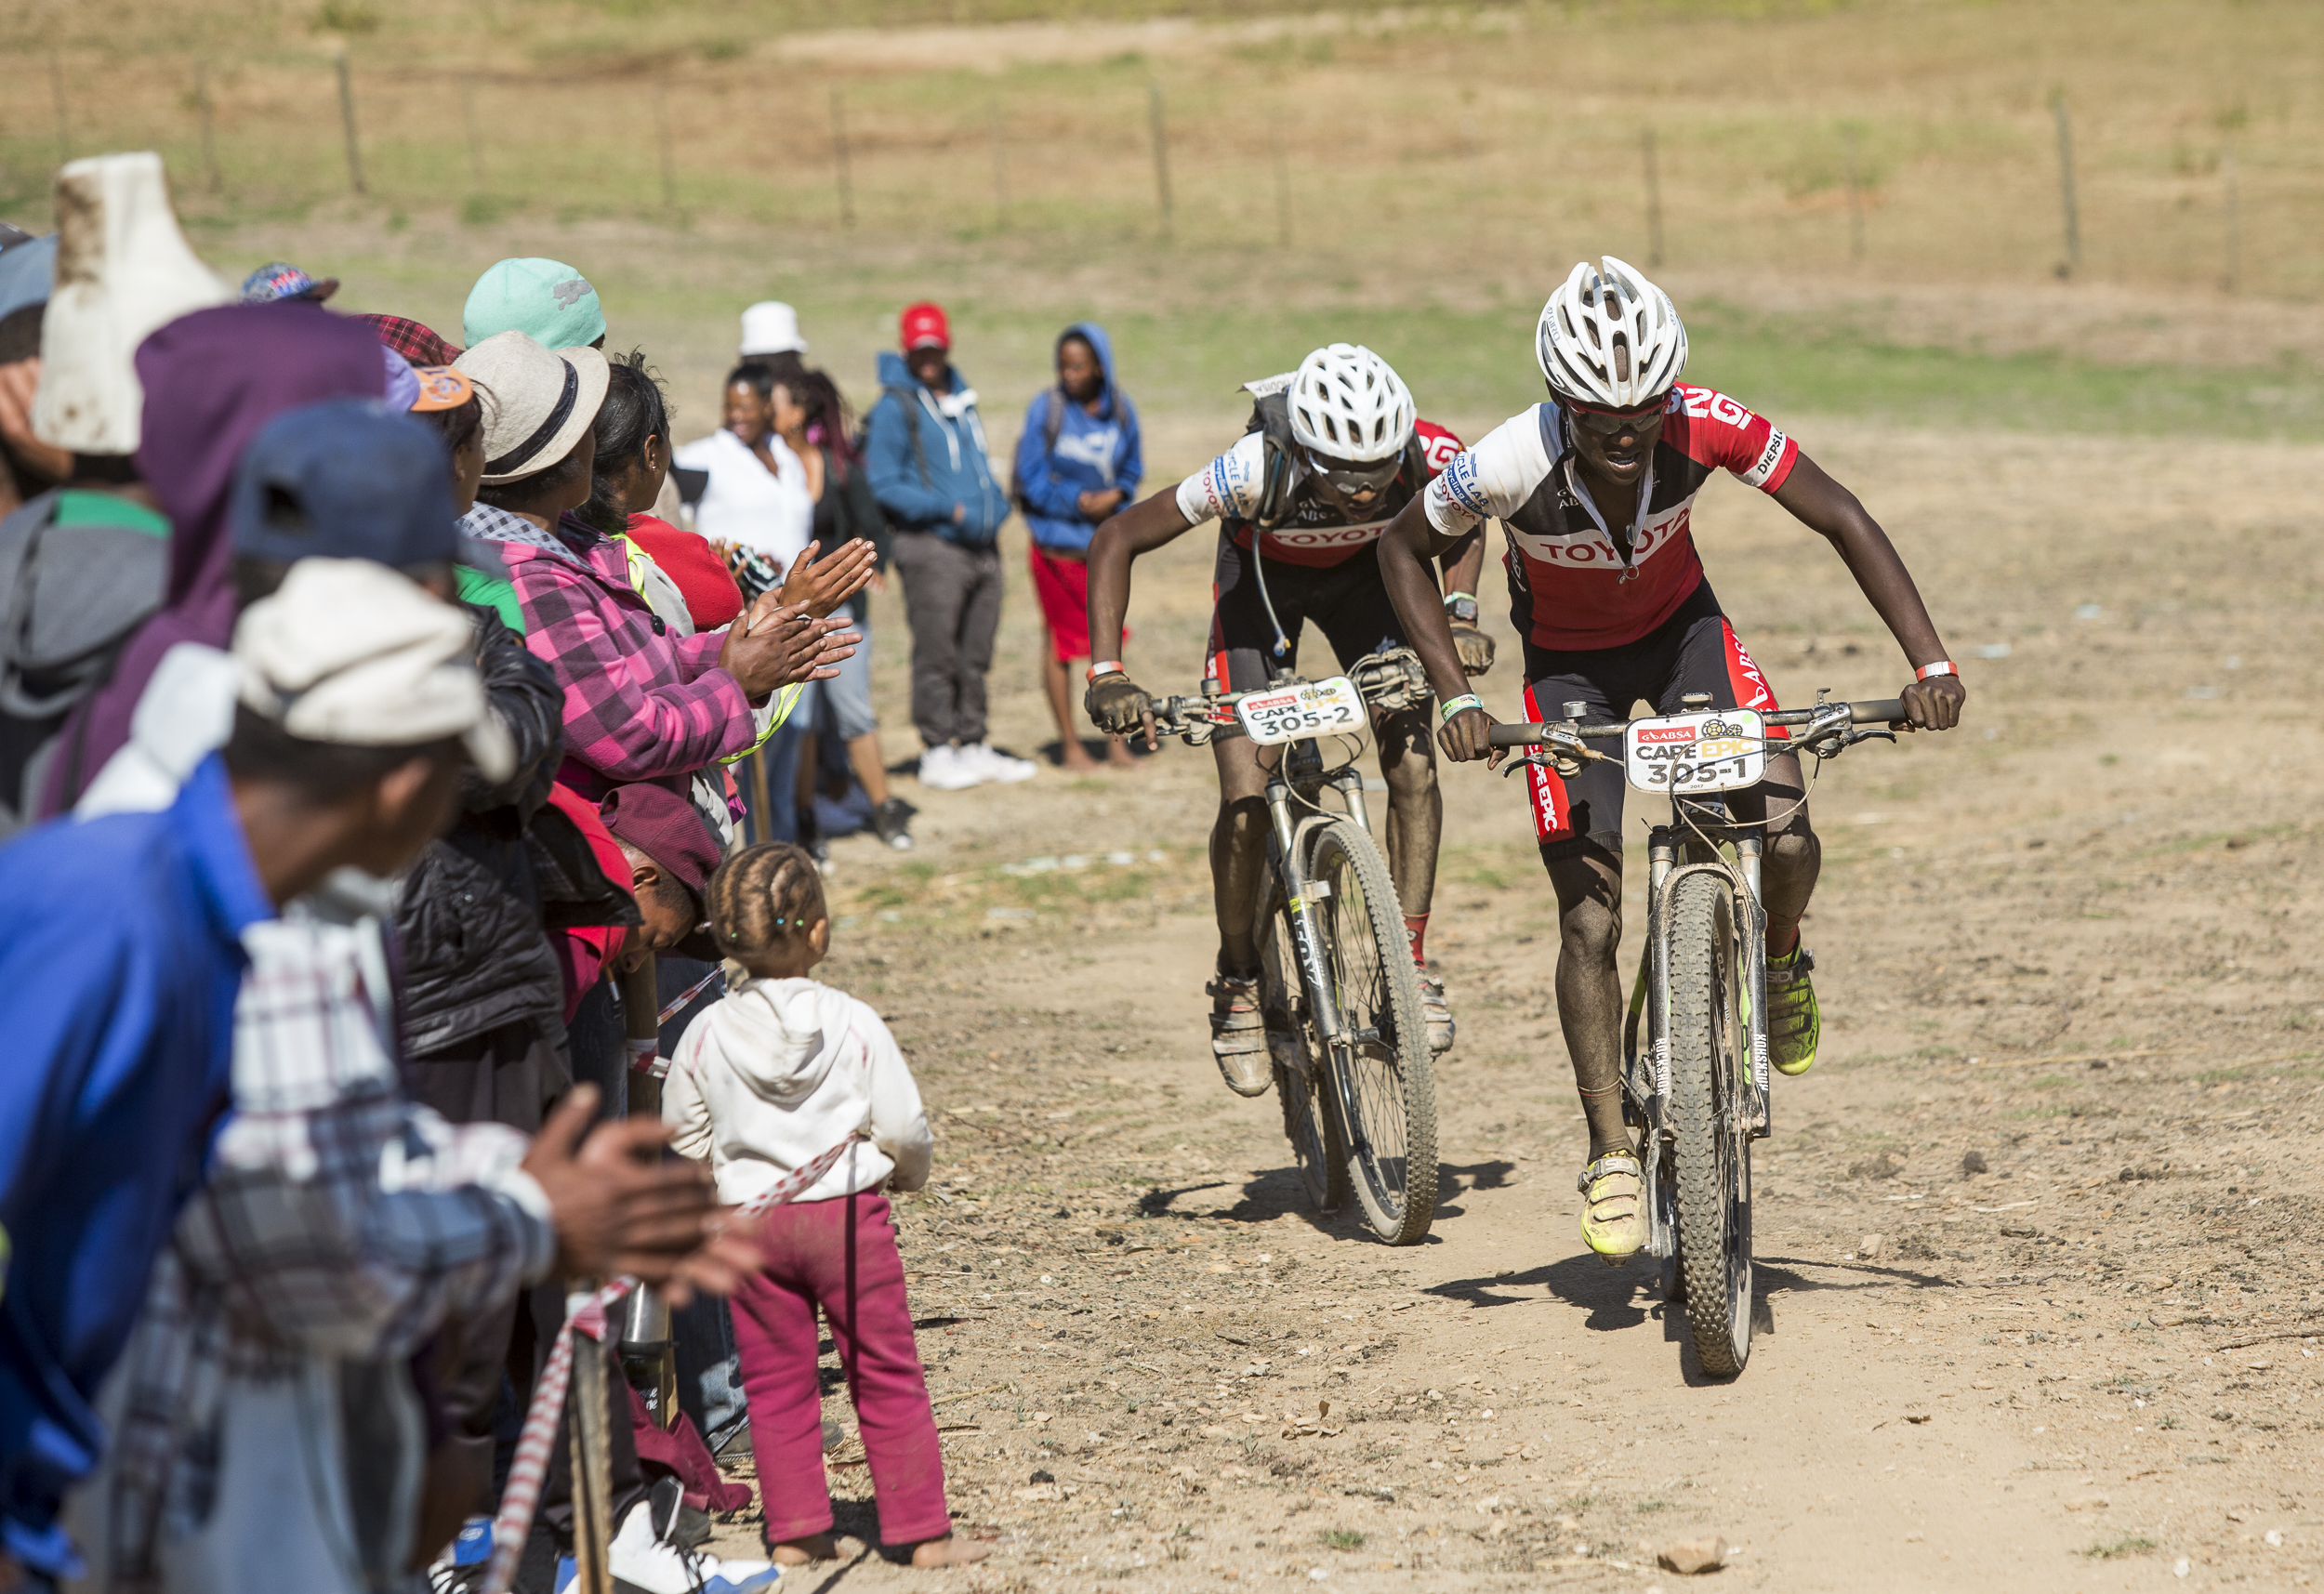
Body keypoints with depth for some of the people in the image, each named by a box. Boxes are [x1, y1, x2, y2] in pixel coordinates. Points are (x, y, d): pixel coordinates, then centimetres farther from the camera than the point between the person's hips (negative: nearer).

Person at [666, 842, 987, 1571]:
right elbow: (902, 1127, -7)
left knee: (776, 1382, 12)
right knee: (887, 1377, 5)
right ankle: (923, 1530, 7)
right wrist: (908, 1171, 16)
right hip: (848, 1213, -2)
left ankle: (795, 1532, 13)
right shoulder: (854, 1026, -11)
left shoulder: (706, 1036, -4)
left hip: (751, 1222, 2)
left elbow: (685, 1144, 5)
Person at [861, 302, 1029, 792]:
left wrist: (996, 503, 9)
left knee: (975, 656, 12)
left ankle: (973, 747, 20)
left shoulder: (961, 398, 16)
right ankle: (937, 754, 1)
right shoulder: (895, 407, -7)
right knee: (936, 656, -5)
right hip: (932, 546, -7)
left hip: (981, 545, 7)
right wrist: (950, 509, -18)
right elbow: (883, 485, -12)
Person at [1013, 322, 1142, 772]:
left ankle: (1116, 741, 18)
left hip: (1105, 543, 3)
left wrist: (1114, 495, -11)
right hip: (1058, 544, -3)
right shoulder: (1046, 410, -12)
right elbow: (1033, 481, -9)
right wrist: (1081, 501, -17)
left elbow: (1132, 470, 10)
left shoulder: (1120, 410, 0)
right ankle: (1070, 744, 13)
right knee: (1061, 641, 4)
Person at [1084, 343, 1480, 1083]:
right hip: (1263, 578, -2)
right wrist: (1107, 675, -37)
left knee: (1412, 762, -16)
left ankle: (1411, 964, -2)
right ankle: (1238, 983, 8)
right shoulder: (1253, 472, -40)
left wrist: (1457, 613, -25)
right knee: (1246, 799, -13)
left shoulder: (1425, 454, -34)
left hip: (1363, 574, 2)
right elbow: (1116, 541, -29)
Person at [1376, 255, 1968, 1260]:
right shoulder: (1512, 464, -33)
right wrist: (1454, 696, -22)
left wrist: (1930, 661, -28)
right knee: (1591, 921, -7)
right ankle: (1610, 1155, 7)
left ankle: (1781, 964, 16)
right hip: (1568, 661, -1)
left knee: (1786, 841, -19)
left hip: (1681, 628, 1)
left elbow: (1843, 522, -21)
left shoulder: (1705, 427, -31)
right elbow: (1405, 549, -14)